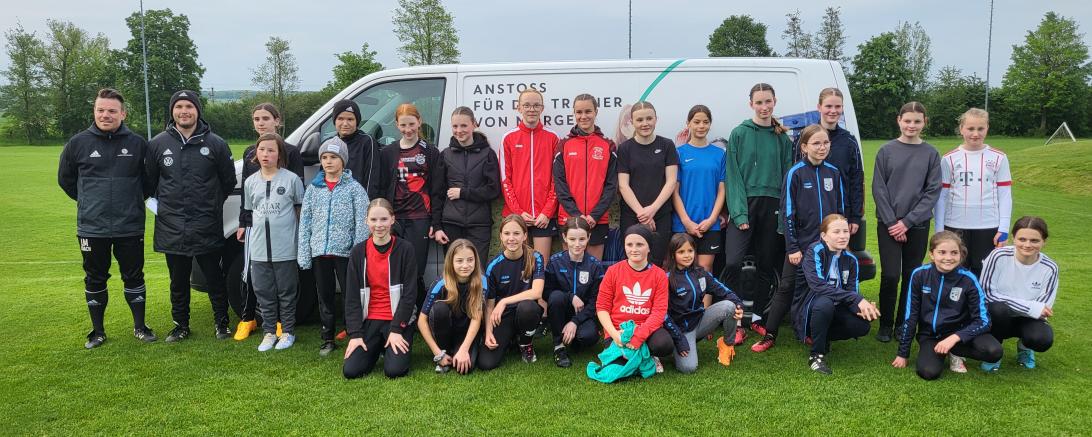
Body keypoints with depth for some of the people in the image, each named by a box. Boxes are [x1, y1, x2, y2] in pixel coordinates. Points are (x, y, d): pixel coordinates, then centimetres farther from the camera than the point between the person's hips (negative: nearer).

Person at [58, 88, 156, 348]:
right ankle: (98, 331, 24)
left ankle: (140, 327, 22)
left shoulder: (138, 143, -3)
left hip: (130, 227, 0)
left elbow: (149, 179, 12)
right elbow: (65, 179, 12)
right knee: (95, 280, 11)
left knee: (134, 277, 8)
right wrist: (89, 201, 11)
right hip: (91, 228, 1)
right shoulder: (78, 143, -2)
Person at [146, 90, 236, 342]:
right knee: (178, 281, 12)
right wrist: (163, 204, 12)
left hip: (207, 228, -2)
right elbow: (150, 180, 13)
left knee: (214, 278, 6)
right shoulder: (158, 144, 2)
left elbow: (229, 181, 7)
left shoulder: (216, 144, -2)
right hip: (172, 228, 2)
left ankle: (221, 322, 21)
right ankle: (181, 325, 25)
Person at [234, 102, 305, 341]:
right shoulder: (249, 153, 12)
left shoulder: (291, 151, -1)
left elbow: (298, 189, -2)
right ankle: (247, 319, 19)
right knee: (250, 272, 5)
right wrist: (242, 223, 13)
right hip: (255, 222, 4)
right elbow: (245, 190, 16)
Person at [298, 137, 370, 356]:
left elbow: (362, 223, -5)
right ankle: (328, 339, 23)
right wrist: (303, 254, 2)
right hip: (319, 252, 4)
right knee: (324, 297, 12)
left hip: (345, 251, -4)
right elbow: (305, 222, 9)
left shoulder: (354, 188, -1)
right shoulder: (313, 189, 9)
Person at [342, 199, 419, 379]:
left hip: (398, 320, -2)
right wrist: (355, 334, -6)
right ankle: (376, 349, 19)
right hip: (369, 320, 3)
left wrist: (397, 330, -14)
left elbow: (410, 292, -8)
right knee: (351, 371, -12)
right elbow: (352, 296, 2)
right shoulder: (358, 252, 2)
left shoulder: (405, 249, -6)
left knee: (395, 370, -19)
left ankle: (391, 349, 15)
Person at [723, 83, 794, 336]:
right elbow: (733, 175, -3)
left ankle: (757, 317, 21)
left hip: (772, 205, 3)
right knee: (733, 261, -17)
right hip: (745, 204, -3)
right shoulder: (739, 134, 1)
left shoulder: (782, 138, 10)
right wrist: (739, 212, -12)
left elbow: (787, 175, 9)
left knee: (766, 264, 9)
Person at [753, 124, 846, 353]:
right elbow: (787, 213, -9)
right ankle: (769, 335, 5)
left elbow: (841, 209, 11)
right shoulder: (795, 173, -8)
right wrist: (792, 248, -12)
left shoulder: (834, 173, 4)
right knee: (787, 288, -1)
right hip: (801, 243, -4)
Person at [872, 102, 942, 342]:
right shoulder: (886, 151, 0)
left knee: (912, 276, 6)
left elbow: (932, 192, -2)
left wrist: (907, 222, -10)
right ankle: (885, 323, 10)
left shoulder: (931, 154, 3)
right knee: (890, 275, -6)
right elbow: (878, 189, -2)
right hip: (888, 224, -1)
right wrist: (891, 222, -10)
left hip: (918, 225, 1)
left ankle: (904, 324, 19)